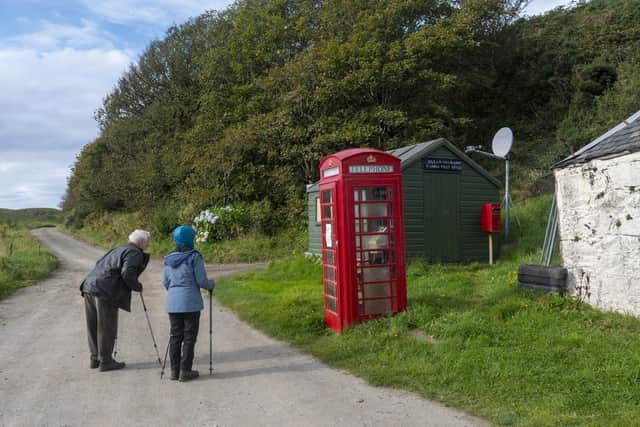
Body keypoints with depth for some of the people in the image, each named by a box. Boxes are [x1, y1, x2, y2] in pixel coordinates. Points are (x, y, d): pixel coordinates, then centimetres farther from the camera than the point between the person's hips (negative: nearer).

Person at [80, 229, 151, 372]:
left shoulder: (119, 249, 24)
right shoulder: (135, 253, -4)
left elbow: (100, 264, 24)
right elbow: (127, 273, -18)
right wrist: (137, 286, -2)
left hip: (89, 286, 9)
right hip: (104, 292, -9)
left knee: (94, 326, 16)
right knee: (107, 328, 2)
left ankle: (95, 358, 27)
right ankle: (105, 361, 9)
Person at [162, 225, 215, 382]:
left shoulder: (169, 259, 7)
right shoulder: (194, 257, -10)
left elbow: (165, 282, 13)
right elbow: (202, 281, -10)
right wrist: (211, 284, 11)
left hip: (173, 303, 5)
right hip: (191, 303, -5)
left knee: (175, 336, 13)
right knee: (189, 337, 3)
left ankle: (175, 370, 18)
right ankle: (185, 371, 6)